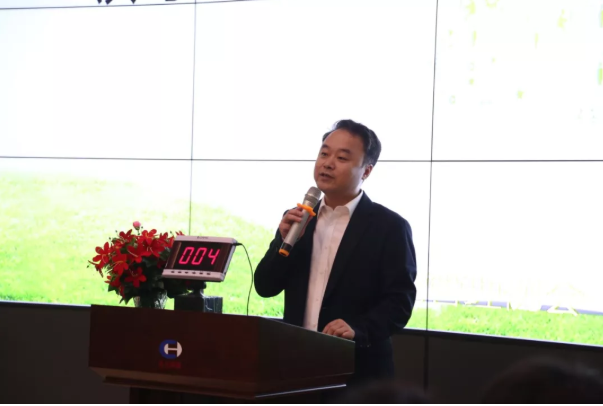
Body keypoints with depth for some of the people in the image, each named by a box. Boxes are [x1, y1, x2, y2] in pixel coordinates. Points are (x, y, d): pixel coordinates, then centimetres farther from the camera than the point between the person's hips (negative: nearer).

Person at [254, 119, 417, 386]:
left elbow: (400, 302, -10)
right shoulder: (296, 219, 9)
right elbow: (265, 287, 7)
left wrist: (357, 329, -27)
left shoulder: (389, 227, -6)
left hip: (357, 371, -4)